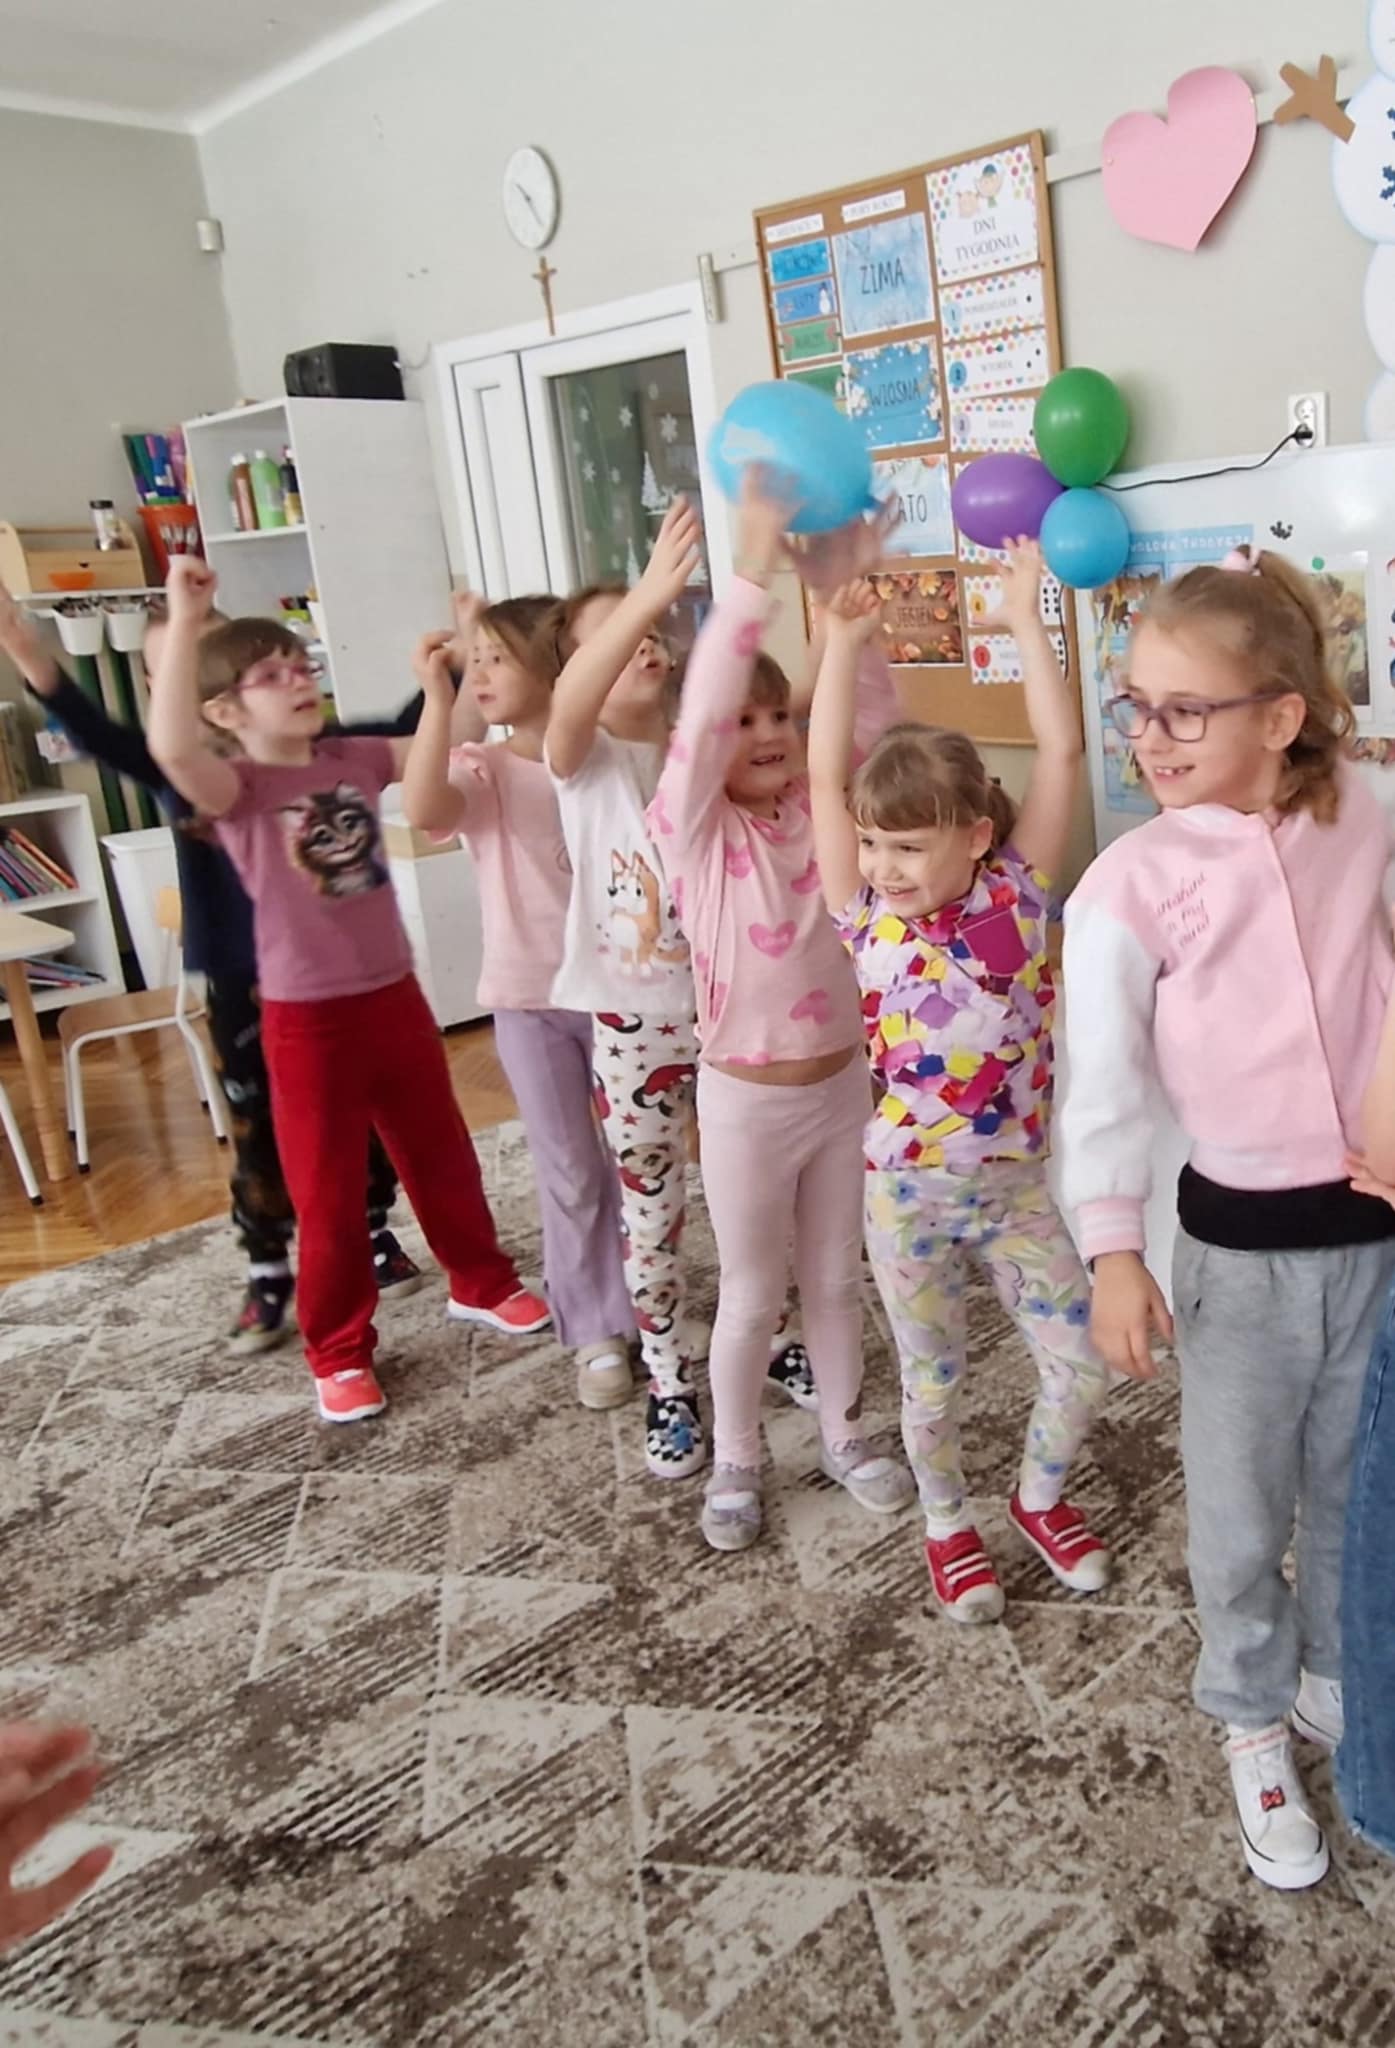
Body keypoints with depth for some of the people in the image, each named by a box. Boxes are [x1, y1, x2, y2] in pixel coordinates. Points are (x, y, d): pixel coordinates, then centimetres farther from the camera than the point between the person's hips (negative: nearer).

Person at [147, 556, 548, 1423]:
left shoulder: (356, 757, 3)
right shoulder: (235, 786, -13)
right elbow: (172, 746, -34)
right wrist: (186, 621, -37)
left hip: (395, 996, 5)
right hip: (308, 1019, -5)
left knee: (442, 1156, 20)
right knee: (328, 1195, 8)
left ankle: (483, 1284, 42)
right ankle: (341, 1353, 26)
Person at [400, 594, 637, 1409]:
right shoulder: (481, 769, -3)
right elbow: (423, 810, -24)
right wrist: (438, 700, -25)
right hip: (528, 997, 1)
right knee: (570, 1171, 10)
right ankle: (598, 1332, 25)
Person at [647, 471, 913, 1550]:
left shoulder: (822, 803, -1)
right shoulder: (691, 828, -13)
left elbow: (874, 715, -12)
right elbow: (701, 712, -28)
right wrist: (752, 573, -37)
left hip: (844, 1083, 4)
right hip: (746, 1099, -3)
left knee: (836, 1278, 20)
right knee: (752, 1295, 12)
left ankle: (845, 1434, 40)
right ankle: (736, 1463, 33)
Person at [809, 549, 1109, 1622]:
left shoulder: (1016, 892, -8)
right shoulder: (866, 917, -9)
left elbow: (1061, 751, -12)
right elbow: (826, 772, -15)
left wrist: (1026, 618, -10)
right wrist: (844, 640, -17)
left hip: (1018, 1183, 1)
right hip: (910, 1191, -1)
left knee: (1083, 1364, 10)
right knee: (934, 1381, 14)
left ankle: (1040, 1495, 39)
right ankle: (948, 1524, 40)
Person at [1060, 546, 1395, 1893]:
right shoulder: (1130, 884, -14)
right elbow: (1104, 1081, -13)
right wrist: (1111, 1252, -18)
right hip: (1240, 1245, -3)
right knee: (1240, 1514, 12)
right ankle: (1253, 1723, 39)